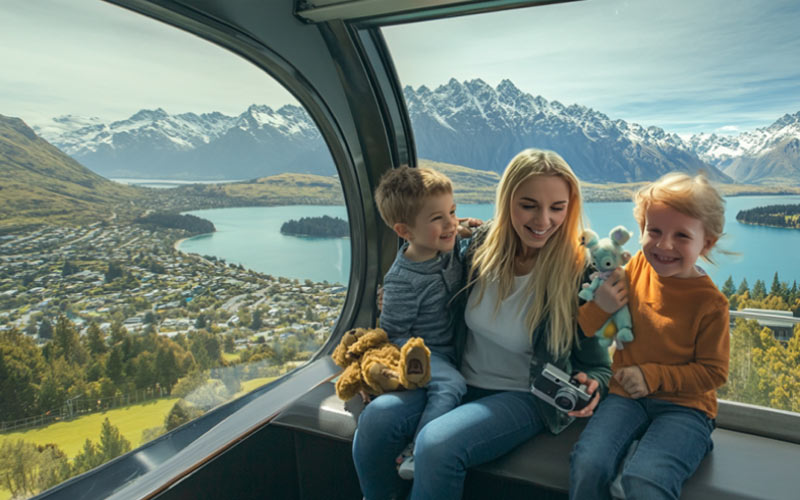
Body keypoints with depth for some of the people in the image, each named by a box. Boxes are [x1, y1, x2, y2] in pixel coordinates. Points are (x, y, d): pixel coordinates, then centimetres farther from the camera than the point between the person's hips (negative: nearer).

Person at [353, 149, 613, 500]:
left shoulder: (577, 273, -16)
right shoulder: (483, 242, -4)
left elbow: (596, 364, -7)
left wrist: (590, 386, -29)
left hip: (525, 399, -4)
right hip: (460, 382, 4)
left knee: (437, 444, -31)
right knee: (376, 418, -21)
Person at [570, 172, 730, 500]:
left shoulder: (710, 303, -8)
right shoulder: (638, 266, 1)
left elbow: (713, 372, -3)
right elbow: (588, 328, 7)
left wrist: (654, 376, -14)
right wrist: (602, 303, -14)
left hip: (683, 406, -2)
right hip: (627, 395, 3)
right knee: (587, 465, -24)